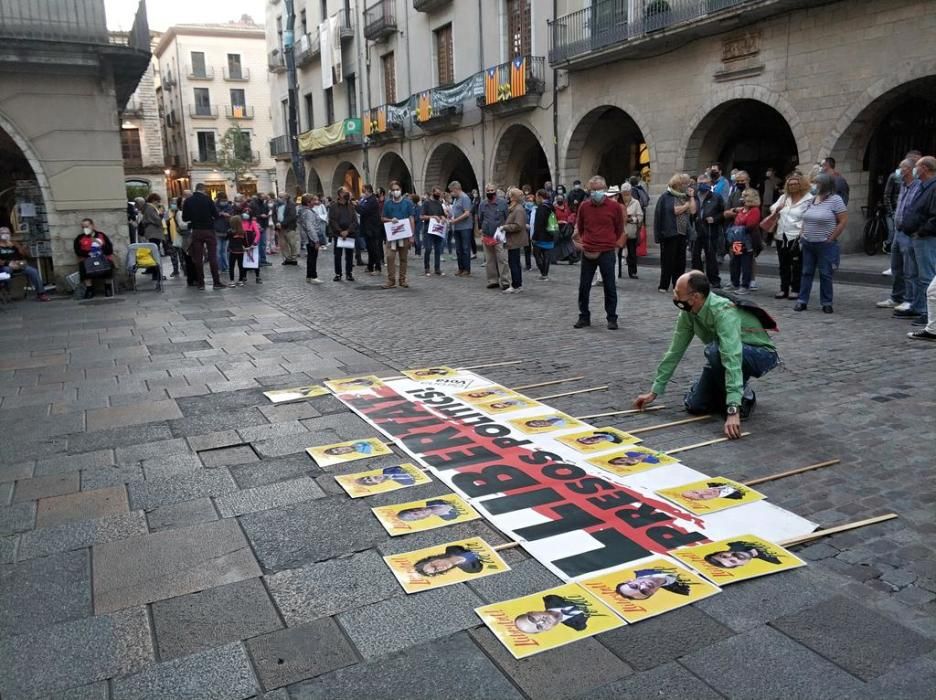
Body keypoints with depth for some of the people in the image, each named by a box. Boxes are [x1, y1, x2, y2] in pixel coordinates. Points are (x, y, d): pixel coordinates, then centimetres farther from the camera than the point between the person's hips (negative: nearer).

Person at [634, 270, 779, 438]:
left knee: (714, 350, -37)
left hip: (761, 355, -7)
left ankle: (744, 396, -13)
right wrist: (654, 391, -4)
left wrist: (733, 410, -53)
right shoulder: (688, 313, -13)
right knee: (694, 405, -4)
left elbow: (732, 359, -45)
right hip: (727, 356, 7)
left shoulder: (724, 312, -36)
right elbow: (675, 351, -4)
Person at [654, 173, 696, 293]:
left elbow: (693, 211, 2)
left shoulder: (685, 197, 14)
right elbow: (675, 210, -13)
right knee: (668, 260, -2)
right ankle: (663, 285, 6)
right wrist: (686, 205, 0)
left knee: (680, 261, 6)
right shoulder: (666, 197, -3)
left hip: (682, 234, 6)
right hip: (670, 233, -5)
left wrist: (691, 197, 3)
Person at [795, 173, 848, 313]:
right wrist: (802, 236, 8)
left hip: (825, 244, -6)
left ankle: (826, 303, 10)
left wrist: (831, 239, -11)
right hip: (808, 244, 6)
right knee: (806, 272, 9)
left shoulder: (835, 199, -8)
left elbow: (843, 221, -10)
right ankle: (802, 301, 14)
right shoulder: (812, 200, 10)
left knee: (825, 274, 2)